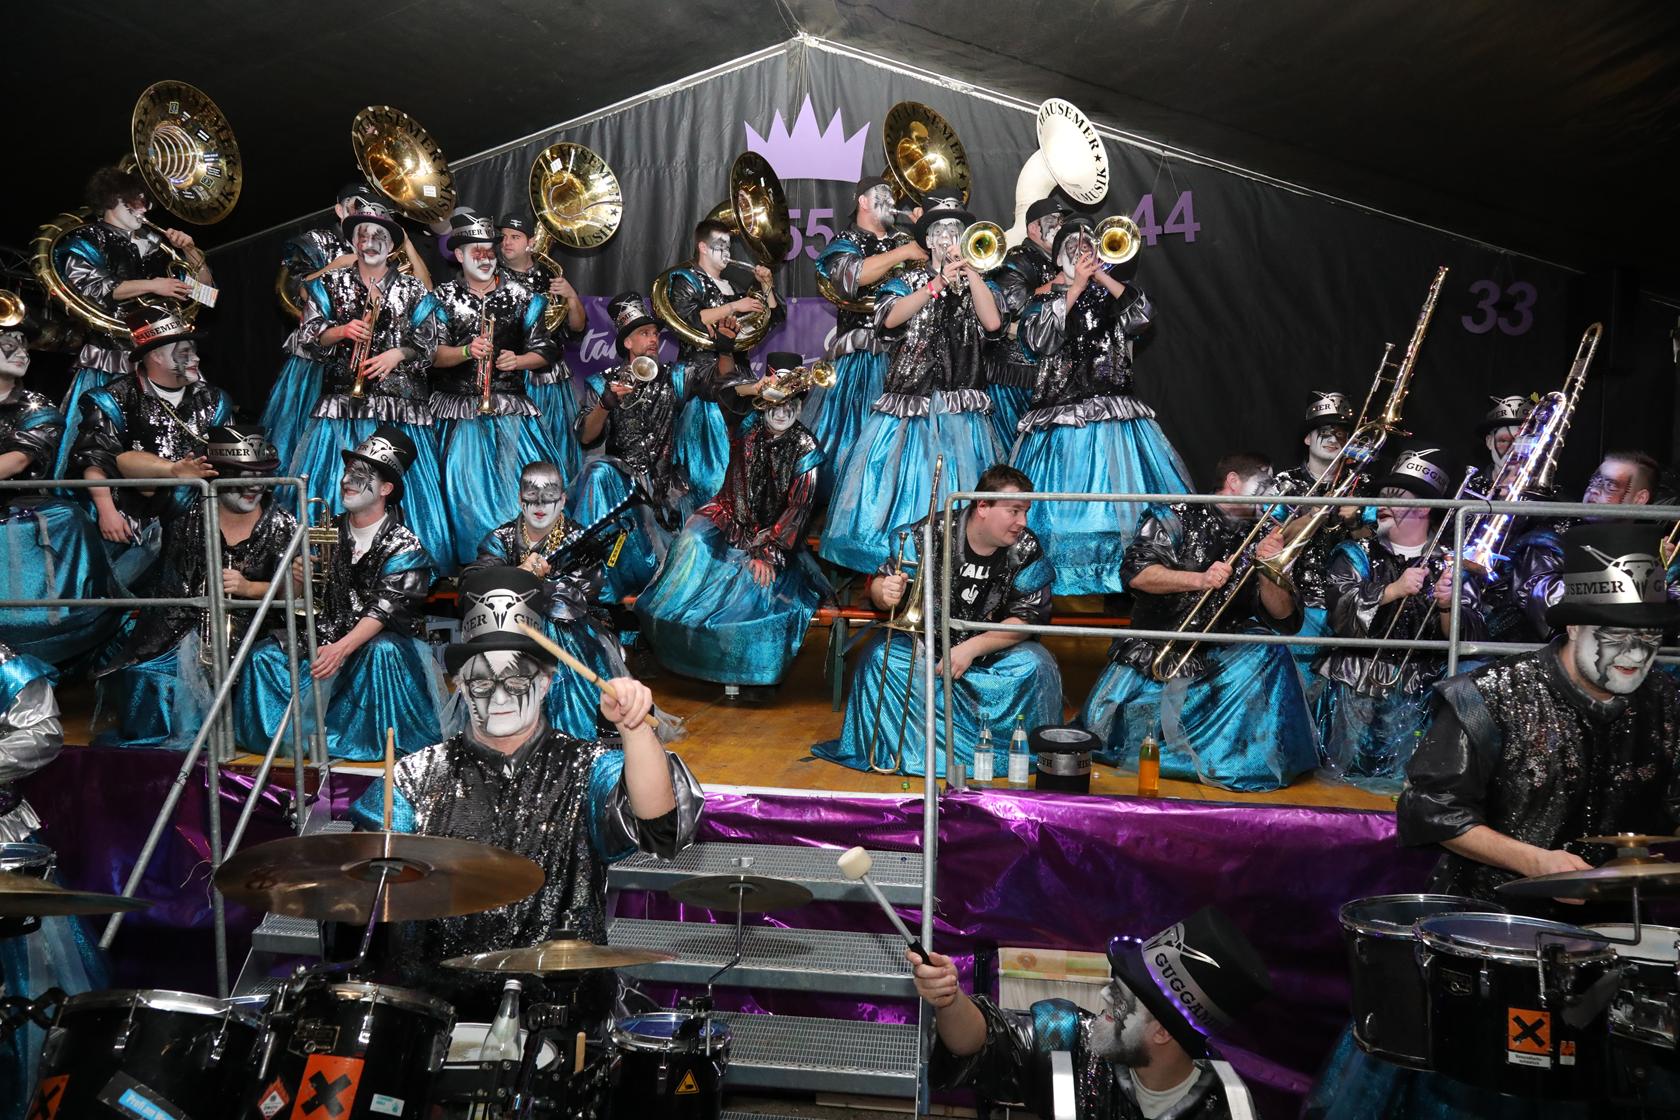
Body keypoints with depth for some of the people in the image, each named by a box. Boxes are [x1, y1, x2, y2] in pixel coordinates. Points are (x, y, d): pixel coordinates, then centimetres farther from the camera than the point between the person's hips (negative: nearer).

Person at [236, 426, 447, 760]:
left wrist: (341, 648, -35)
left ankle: (381, 744, -22)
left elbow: (383, 609, -21)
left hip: (380, 640, -5)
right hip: (327, 637, 5)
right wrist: (297, 579, -15)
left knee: (383, 652, -37)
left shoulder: (403, 546, -9)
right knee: (265, 656, -15)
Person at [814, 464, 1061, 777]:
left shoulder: (1027, 550, -12)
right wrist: (885, 593, -34)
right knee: (878, 653, -27)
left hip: (992, 649, 0)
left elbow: (1030, 617, -13)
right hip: (924, 642, 0)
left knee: (1036, 666, -28)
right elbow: (878, 584, -7)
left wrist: (972, 648, -23)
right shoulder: (931, 534, -15)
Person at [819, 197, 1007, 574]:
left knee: (959, 494, -4)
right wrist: (937, 284, -17)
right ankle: (891, 569, 1)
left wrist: (969, 269, -6)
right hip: (909, 403, -1)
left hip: (962, 410, 1)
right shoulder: (908, 280, 10)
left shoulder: (978, 283, 15)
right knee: (901, 484, -5)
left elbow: (992, 322, -5)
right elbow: (890, 318, -10)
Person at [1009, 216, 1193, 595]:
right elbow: (1038, 340, -9)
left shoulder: (1109, 295, 16)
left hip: (1115, 419, 2)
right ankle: (1063, 581, -1)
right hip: (1062, 418, -2)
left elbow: (1143, 314, -3)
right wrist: (1075, 287, -7)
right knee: (1066, 506, -6)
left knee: (1124, 496, -3)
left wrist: (1101, 275, -3)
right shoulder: (1043, 299, 10)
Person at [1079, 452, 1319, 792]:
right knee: (1105, 723, -19)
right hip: (1156, 649, -3)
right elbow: (1135, 573, -14)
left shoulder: (1259, 538, 8)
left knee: (1268, 651, -26)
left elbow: (1282, 618, 2)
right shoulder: (1179, 516, -1)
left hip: (1219, 657, 3)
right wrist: (1199, 579, -24)